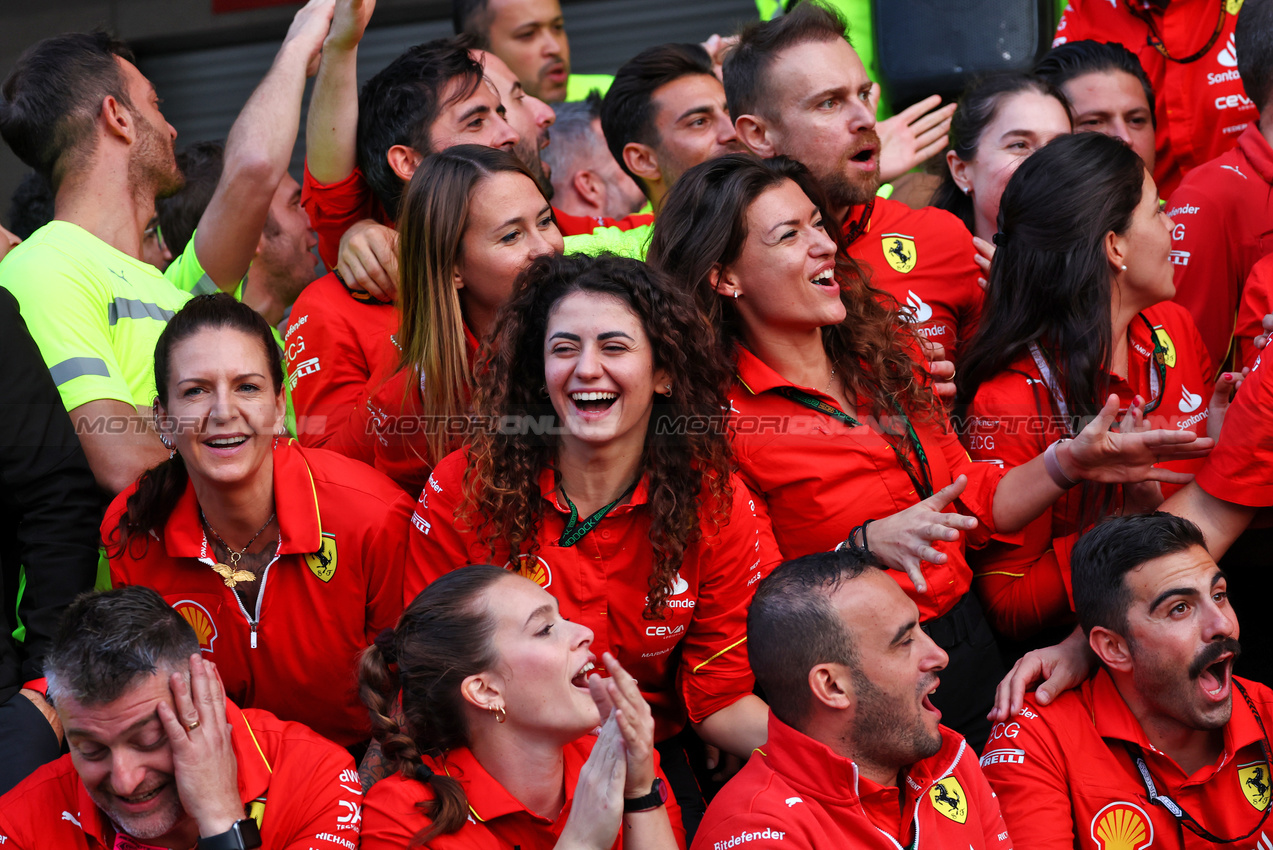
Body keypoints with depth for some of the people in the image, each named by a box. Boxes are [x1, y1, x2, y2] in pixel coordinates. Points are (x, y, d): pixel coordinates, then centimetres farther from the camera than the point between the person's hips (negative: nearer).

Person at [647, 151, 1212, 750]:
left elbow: (970, 506, 17)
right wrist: (866, 548, -26)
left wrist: (1070, 463, 2)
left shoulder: (882, 350, 10)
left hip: (971, 650, 6)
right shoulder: (723, 418, -12)